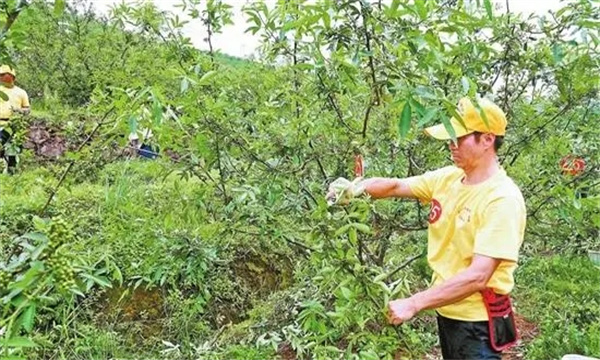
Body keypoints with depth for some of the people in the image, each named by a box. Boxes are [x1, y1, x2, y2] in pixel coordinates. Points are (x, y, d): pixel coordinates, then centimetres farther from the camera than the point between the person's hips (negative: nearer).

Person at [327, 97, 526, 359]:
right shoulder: (448, 178, 0)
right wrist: (358, 187, -16)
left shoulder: (503, 199, -23)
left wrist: (414, 303, -27)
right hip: (447, 313, 7)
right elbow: (397, 186, 5)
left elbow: (477, 277, -28)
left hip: (477, 323, -7)